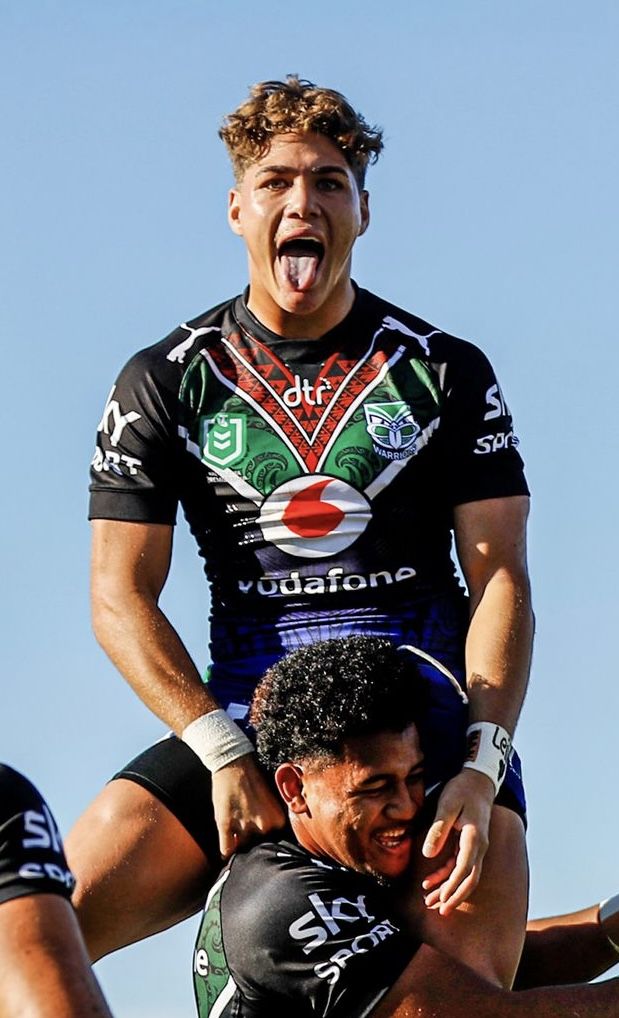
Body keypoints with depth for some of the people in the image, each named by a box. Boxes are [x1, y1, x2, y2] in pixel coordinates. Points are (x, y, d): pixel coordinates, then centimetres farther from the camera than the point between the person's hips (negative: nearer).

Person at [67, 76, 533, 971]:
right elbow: (121, 597, 1)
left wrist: (480, 767, -17)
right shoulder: (162, 385, 7)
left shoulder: (448, 375, 7)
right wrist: (224, 752, -14)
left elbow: (501, 580, 0)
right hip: (244, 718, 1)